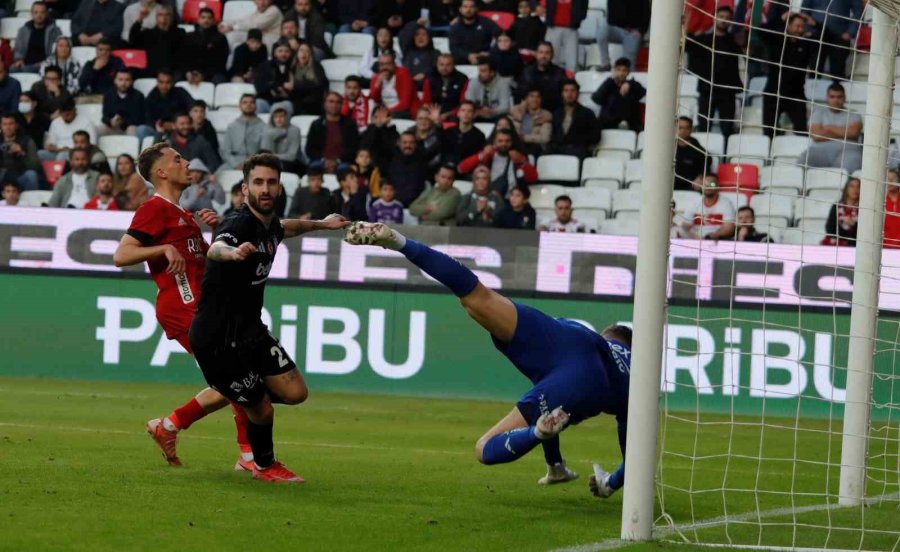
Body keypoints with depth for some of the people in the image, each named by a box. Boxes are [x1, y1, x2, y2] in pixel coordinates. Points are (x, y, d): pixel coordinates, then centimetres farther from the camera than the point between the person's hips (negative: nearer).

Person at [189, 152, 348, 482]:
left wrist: (321, 224, 42)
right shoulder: (239, 225, -24)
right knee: (261, 410, -2)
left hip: (250, 331, 9)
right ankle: (265, 466, 29)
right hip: (220, 339, -9)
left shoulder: (269, 226, 4)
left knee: (294, 392, 4)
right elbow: (215, 249, -47)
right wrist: (231, 252, -70)